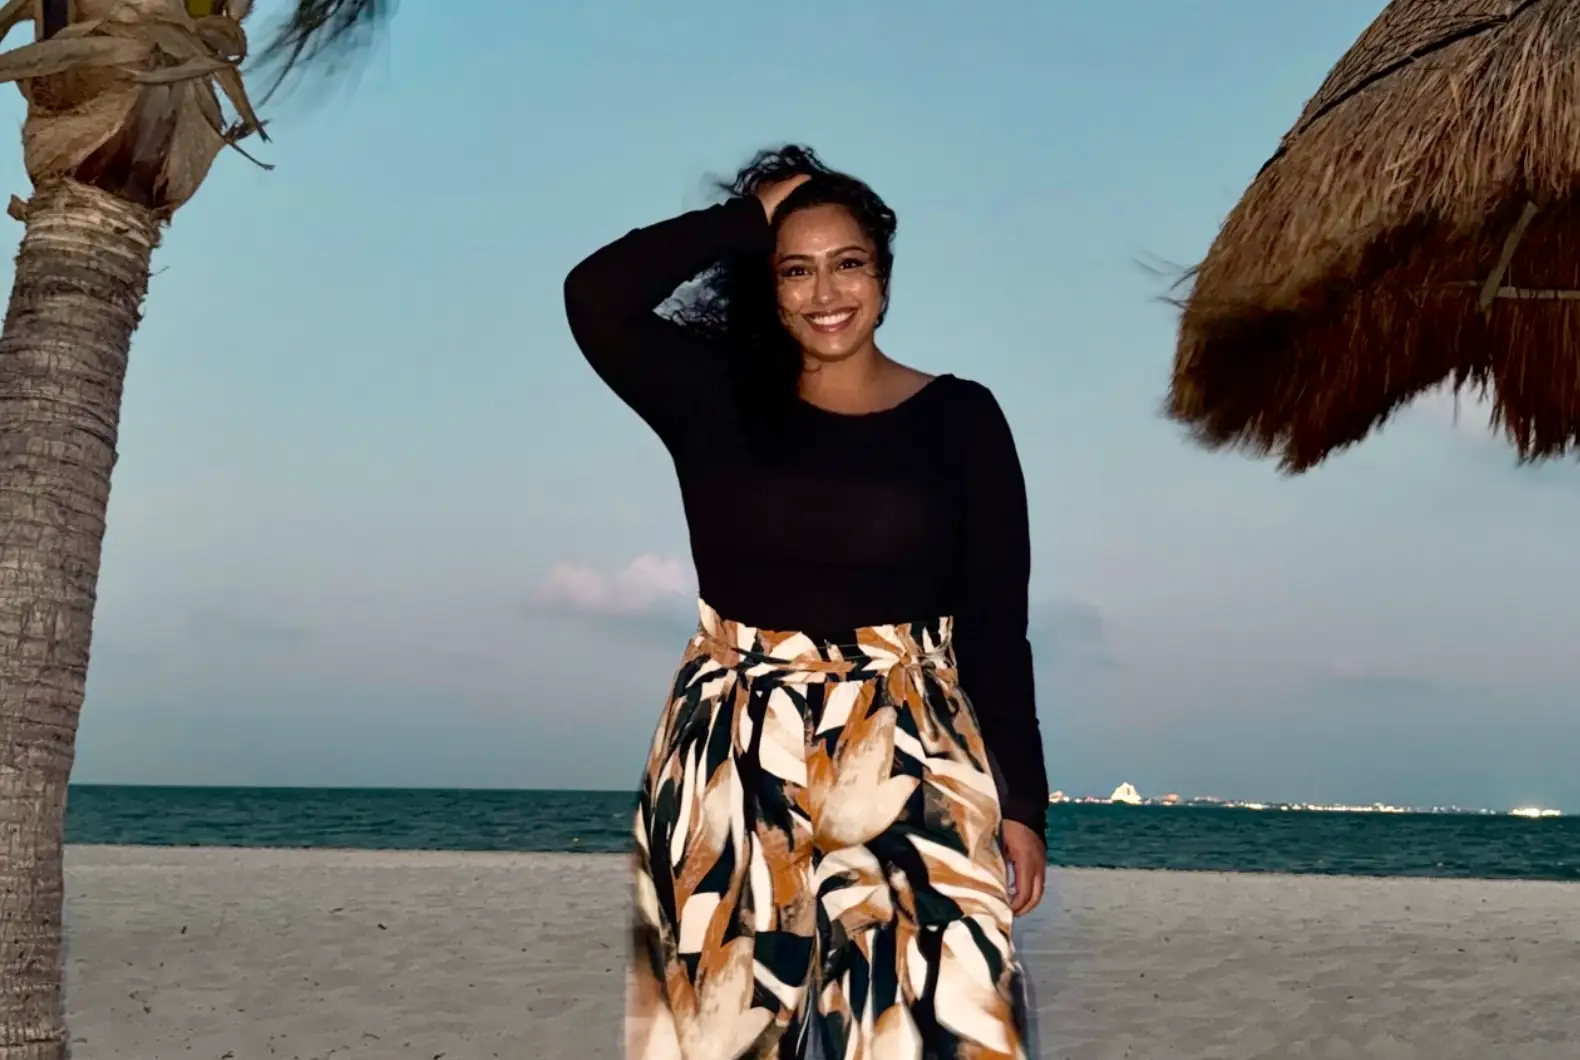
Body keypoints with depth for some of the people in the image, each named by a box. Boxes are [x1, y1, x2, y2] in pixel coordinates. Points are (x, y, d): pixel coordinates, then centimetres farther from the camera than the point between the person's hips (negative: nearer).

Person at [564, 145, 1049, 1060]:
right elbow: (596, 298, -13)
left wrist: (1021, 801, -3)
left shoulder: (960, 417, 1)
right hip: (734, 755, 2)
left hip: (908, 753, -1)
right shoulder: (717, 397, 4)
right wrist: (746, 219, -5)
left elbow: (997, 625, 0)